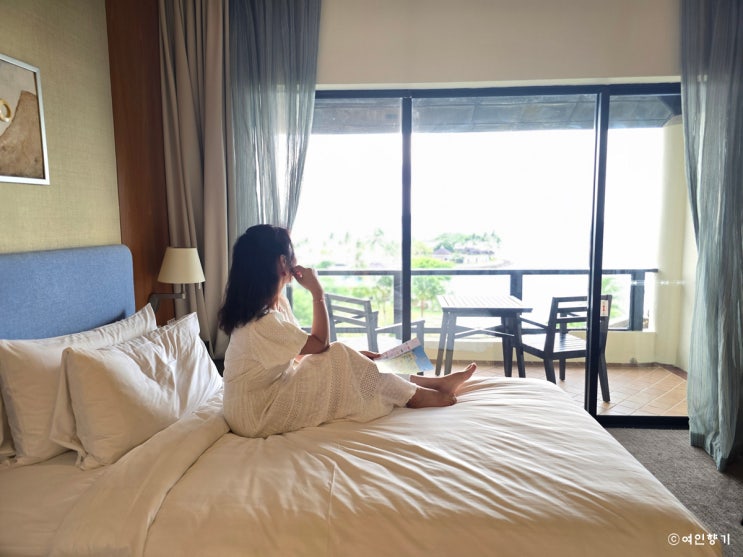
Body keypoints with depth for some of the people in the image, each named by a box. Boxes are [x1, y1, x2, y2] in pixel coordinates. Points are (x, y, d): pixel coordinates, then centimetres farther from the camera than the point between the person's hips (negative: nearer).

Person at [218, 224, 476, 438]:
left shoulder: (274, 303, 2)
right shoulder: (262, 322, -28)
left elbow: (305, 349, 3)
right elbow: (320, 343, -18)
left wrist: (354, 354, -4)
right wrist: (317, 292, -17)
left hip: (272, 390, 9)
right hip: (257, 417, -9)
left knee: (345, 361, 0)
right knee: (338, 361, -17)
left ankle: (437, 382, 5)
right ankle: (423, 395, -3)